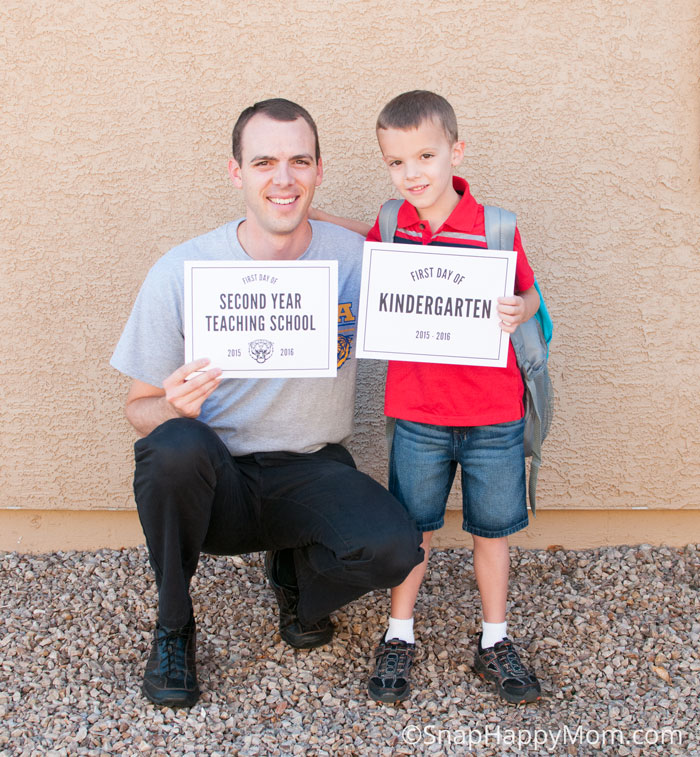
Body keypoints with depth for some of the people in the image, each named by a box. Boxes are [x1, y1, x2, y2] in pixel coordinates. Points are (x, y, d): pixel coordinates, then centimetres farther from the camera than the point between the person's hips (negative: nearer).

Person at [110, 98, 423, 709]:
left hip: (313, 474, 1)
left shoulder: (356, 258, -6)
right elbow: (140, 406, -2)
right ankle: (173, 625, -6)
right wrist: (173, 410, -25)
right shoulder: (181, 272, -9)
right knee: (177, 444, -35)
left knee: (395, 548, -27)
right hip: (214, 482, -1)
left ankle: (295, 572, 11)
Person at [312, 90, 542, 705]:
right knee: (412, 527, 12)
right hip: (418, 414, 2)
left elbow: (529, 293, 0)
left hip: (493, 413, -1)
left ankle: (495, 642, 30)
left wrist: (519, 311, -22)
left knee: (492, 528, 12)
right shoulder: (393, 227, 0)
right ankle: (399, 637, 29)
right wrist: (319, 219, 11)